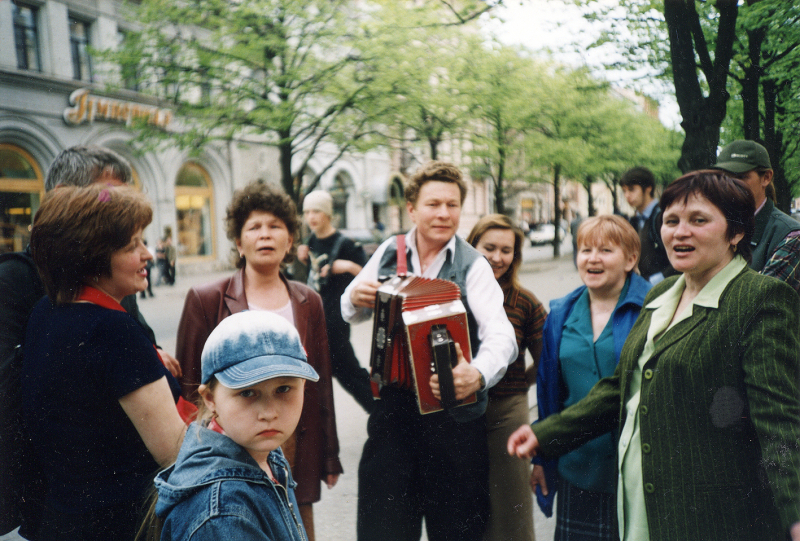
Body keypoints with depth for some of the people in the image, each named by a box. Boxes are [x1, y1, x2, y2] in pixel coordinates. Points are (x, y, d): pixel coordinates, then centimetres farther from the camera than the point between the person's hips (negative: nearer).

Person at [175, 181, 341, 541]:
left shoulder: (308, 302, 7)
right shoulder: (206, 300, -4)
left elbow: (321, 384, 10)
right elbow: (189, 387, -1)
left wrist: (330, 457, 12)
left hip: (296, 453, 3)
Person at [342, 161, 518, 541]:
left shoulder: (473, 266, -5)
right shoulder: (388, 253, 5)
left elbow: (500, 334, -20)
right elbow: (353, 314, 19)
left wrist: (478, 374, -41)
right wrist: (355, 298, -6)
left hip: (454, 413, -2)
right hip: (392, 408, 3)